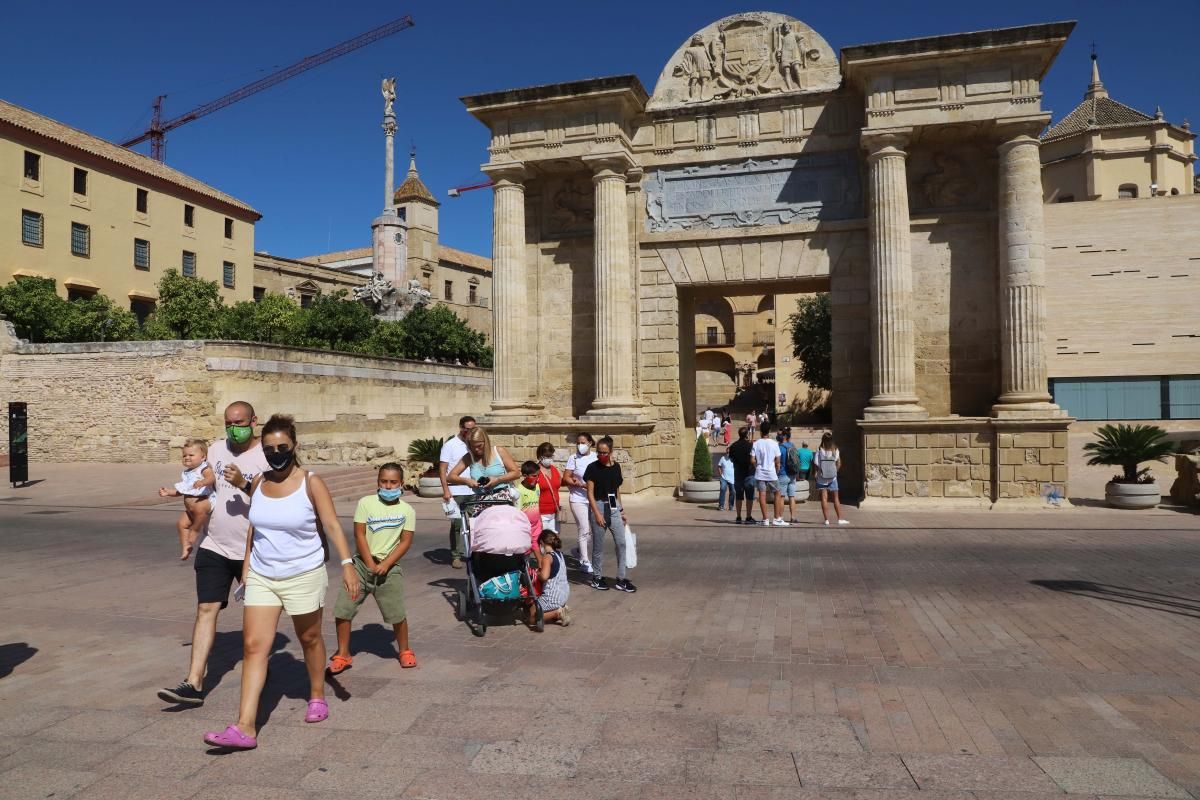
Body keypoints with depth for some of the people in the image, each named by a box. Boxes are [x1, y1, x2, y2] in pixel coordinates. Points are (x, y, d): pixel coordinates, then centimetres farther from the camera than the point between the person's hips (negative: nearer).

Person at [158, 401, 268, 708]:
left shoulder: (267, 456, -12)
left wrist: (243, 484, -31)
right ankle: (194, 683, -5)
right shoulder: (216, 449, 4)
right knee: (206, 610, -5)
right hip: (214, 547, 3)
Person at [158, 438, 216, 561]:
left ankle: (196, 530, -15)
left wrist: (203, 482, -50)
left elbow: (212, 478, -31)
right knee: (181, 524, 8)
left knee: (199, 508, -37)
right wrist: (168, 492, 9)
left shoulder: (204, 469, -9)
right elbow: (180, 490, 23)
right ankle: (185, 547, 20)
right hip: (189, 509, 9)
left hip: (204, 501, -9)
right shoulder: (186, 473, 16)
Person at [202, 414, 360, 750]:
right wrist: (246, 564, 14)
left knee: (309, 638, 13)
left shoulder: (311, 483, -12)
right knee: (254, 646, -5)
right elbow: (253, 526, 14)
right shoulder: (258, 483, 2)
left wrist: (347, 563, -25)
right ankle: (245, 727, -4)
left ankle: (317, 696, 36)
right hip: (261, 578, 4)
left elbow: (332, 525, -16)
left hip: (304, 576, -4)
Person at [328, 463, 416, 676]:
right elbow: (359, 535, -5)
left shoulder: (407, 510, 0)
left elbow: (405, 542, -3)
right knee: (342, 609, -2)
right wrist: (370, 564, -10)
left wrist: (385, 565, -13)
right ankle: (343, 655, 15)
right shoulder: (365, 503, -2)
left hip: (389, 566, -1)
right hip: (362, 563, 1)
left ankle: (404, 651, 23)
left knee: (397, 613, -1)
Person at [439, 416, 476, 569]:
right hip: (456, 492, -3)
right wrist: (446, 490, -13)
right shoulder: (450, 445, -1)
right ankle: (455, 556, 11)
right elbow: (442, 469, -4)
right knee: (457, 524, 2)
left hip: (474, 492, 4)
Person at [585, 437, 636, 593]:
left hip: (614, 507, 4)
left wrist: (621, 510, 15)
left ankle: (621, 580, 6)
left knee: (621, 543, -1)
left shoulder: (616, 467, 7)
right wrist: (597, 513, -14)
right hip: (599, 506, -4)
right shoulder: (592, 467, -7)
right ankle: (597, 577, 21)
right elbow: (590, 493, -8)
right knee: (598, 545, 5)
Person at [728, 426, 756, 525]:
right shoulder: (750, 445, -11)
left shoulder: (733, 446, 3)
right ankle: (748, 517, 1)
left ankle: (738, 517, 11)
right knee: (749, 497, 2)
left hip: (737, 473, 4)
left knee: (738, 497, 10)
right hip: (749, 473, -4)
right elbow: (752, 460, -16)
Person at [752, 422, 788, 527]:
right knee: (777, 494, 11)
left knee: (762, 495, 2)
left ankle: (765, 519, 3)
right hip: (771, 473, -1)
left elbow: (753, 460, -4)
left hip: (760, 474, 1)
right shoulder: (774, 443, -5)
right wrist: (777, 472, 11)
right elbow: (777, 461, -2)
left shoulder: (756, 444, -2)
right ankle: (777, 519, 10)